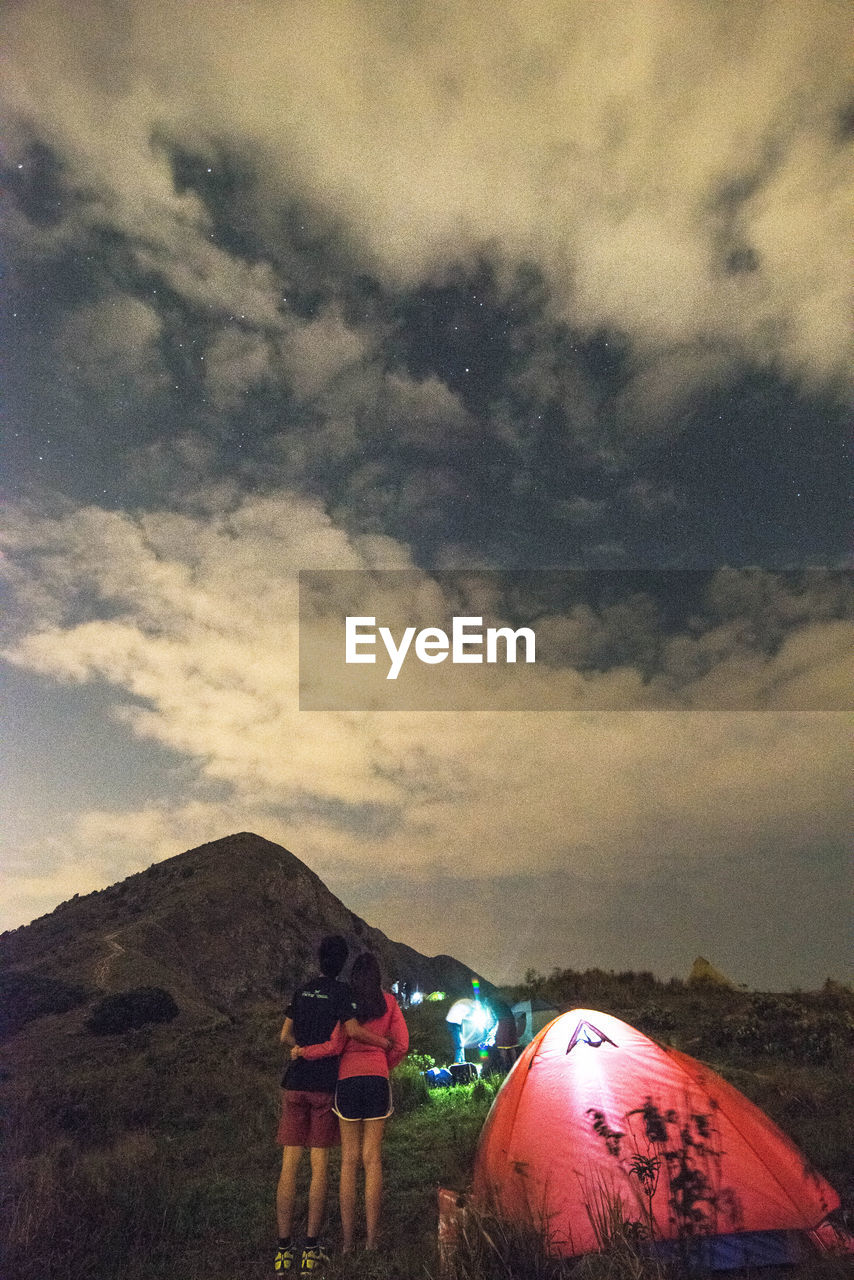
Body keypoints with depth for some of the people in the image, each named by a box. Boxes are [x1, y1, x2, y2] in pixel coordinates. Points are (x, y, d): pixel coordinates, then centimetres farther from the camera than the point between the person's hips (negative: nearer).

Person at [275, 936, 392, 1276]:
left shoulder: (302, 991, 9)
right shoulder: (341, 991, -7)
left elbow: (285, 1036, 12)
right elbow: (353, 1030, -16)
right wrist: (384, 1042, -2)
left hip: (295, 1082, 4)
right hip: (325, 1084, -4)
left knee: (289, 1164, 6)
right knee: (319, 1165, 3)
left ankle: (283, 1250, 8)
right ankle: (311, 1250, 6)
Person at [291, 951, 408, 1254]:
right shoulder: (389, 1002, 3)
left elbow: (335, 1045, -9)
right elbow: (401, 1045, 2)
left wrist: (302, 1051, 4)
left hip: (347, 1079, -1)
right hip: (377, 1080, 1)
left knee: (349, 1160, 8)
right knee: (372, 1158, 7)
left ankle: (347, 1239, 13)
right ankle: (371, 1238, 10)